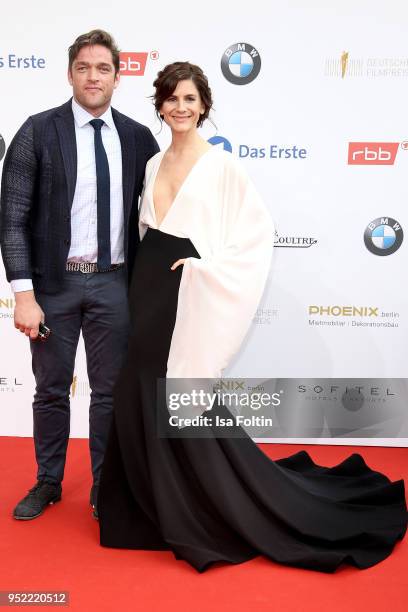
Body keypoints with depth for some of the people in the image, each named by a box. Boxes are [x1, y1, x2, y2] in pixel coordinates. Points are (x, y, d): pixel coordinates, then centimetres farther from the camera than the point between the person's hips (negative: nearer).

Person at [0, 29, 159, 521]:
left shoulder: (138, 138, 3)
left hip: (114, 283, 2)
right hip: (55, 281, -2)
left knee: (109, 391, 11)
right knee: (51, 390, 11)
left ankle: (103, 486, 29)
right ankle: (48, 482, 31)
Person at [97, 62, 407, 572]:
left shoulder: (221, 165, -8)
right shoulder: (154, 165, 11)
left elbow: (260, 231, -10)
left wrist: (206, 265, -14)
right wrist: (146, 274, 5)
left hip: (188, 293, -7)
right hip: (148, 287, 7)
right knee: (143, 401, 11)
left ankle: (227, 514, 18)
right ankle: (159, 509, 29)